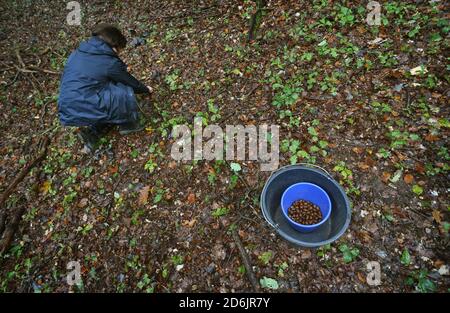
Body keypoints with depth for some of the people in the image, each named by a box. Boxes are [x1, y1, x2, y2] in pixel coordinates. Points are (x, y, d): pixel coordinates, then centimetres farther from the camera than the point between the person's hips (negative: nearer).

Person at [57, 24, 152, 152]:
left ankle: (92, 132, 14)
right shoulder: (110, 62, -6)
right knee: (125, 92, -2)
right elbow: (131, 82, 7)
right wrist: (146, 89, 27)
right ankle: (129, 124, 14)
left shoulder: (76, 54, 15)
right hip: (84, 111, -8)